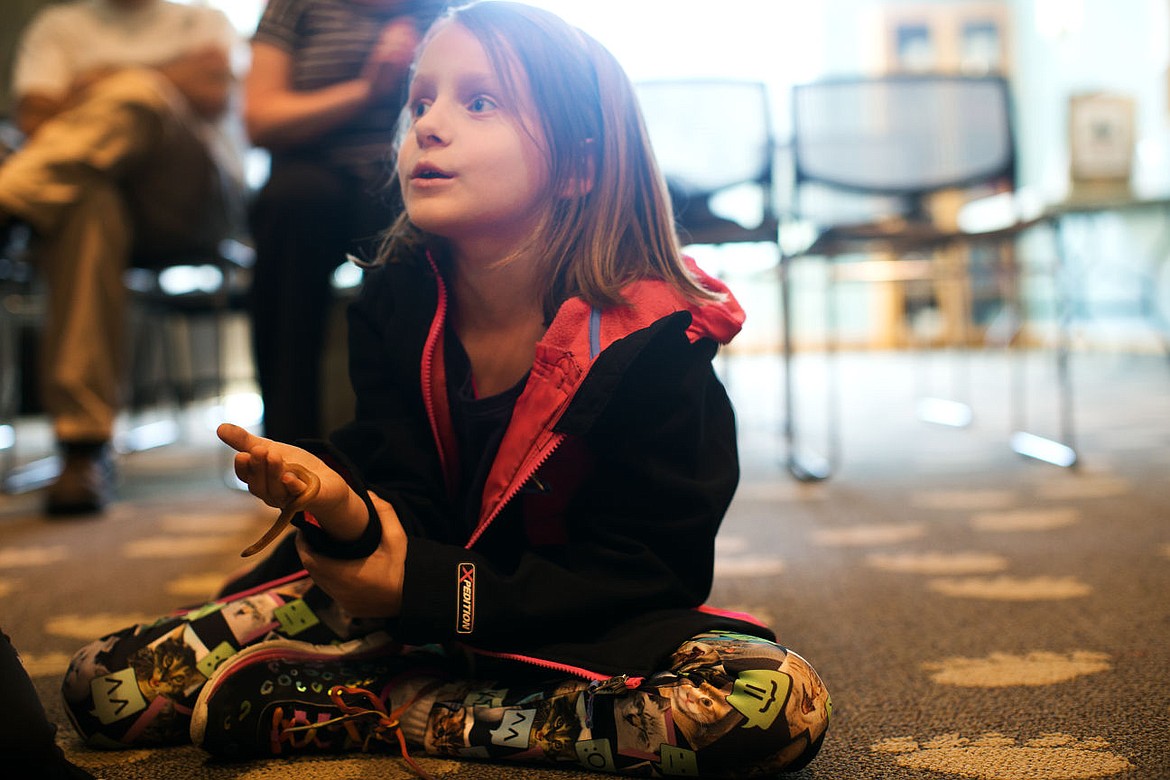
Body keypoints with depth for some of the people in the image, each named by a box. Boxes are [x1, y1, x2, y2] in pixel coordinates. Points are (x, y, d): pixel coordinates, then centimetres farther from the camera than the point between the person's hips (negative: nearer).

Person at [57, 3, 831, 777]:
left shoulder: (651, 340, -19)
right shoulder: (395, 305, -7)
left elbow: (649, 569, -16)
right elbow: (412, 516, -10)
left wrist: (429, 589, -22)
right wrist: (347, 510, -35)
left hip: (590, 619, -1)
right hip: (414, 595, 2)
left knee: (782, 706, -34)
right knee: (106, 685, -8)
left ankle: (417, 715, -19)